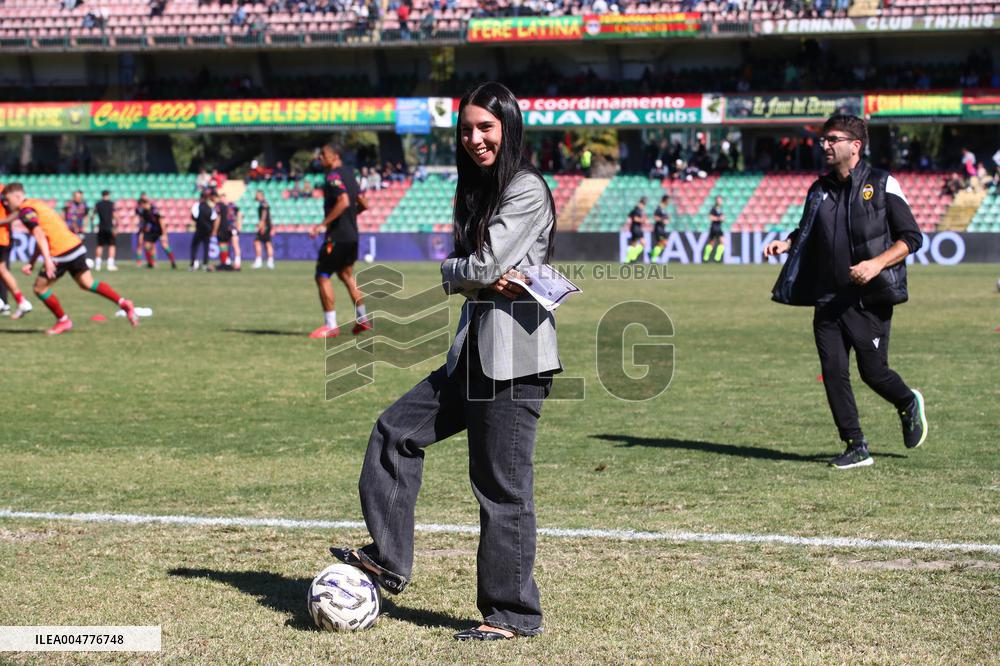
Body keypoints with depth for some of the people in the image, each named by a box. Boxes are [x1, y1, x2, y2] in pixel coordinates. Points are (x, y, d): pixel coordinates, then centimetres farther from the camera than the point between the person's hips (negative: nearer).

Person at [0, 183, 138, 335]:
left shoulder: (26, 211, -7)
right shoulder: (36, 203, 23)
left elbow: (39, 234, -21)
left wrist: (47, 260, -29)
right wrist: (31, 263, 22)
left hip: (62, 253, -9)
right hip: (76, 246, 9)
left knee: (40, 288, 5)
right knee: (87, 283, 16)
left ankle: (63, 321, 14)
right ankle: (123, 303, 8)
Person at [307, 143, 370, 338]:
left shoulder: (333, 176, -14)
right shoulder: (349, 174, 14)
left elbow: (343, 201, -28)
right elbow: (363, 204, 17)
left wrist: (323, 225, -27)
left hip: (337, 236, -9)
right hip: (352, 235, 9)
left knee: (322, 276, -4)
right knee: (345, 275, 23)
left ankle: (331, 326, -6)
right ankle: (362, 319, 28)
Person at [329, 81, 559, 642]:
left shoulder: (527, 190, -11)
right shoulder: (479, 191, 17)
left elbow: (484, 267, -17)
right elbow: (458, 274, 10)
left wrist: (456, 271, 3)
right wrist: (479, 278, -11)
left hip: (515, 354, -10)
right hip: (475, 348, 10)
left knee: (502, 486, -5)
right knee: (398, 431, 12)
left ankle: (513, 613, 5)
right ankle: (388, 559, 18)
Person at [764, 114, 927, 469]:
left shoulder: (882, 184, -3)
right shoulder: (820, 190, 12)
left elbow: (911, 238, -4)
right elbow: (807, 234, 25)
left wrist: (877, 263, -19)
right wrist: (786, 243, 3)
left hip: (869, 299, -5)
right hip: (828, 299, 5)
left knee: (873, 372, -1)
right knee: (834, 373, -1)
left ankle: (909, 405, 31)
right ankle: (856, 447, 9)